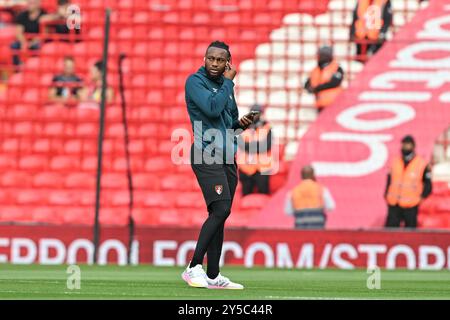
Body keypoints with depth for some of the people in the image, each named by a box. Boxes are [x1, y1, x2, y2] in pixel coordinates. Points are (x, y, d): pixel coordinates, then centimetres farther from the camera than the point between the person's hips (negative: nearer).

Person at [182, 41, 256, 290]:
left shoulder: (225, 85, 17)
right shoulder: (195, 81, -6)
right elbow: (213, 109, -22)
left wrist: (241, 123, 5)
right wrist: (228, 82, -10)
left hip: (227, 158, 8)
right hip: (207, 155, -8)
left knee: (219, 215, 7)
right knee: (221, 209, -21)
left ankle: (213, 276, 10)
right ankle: (194, 268, -20)